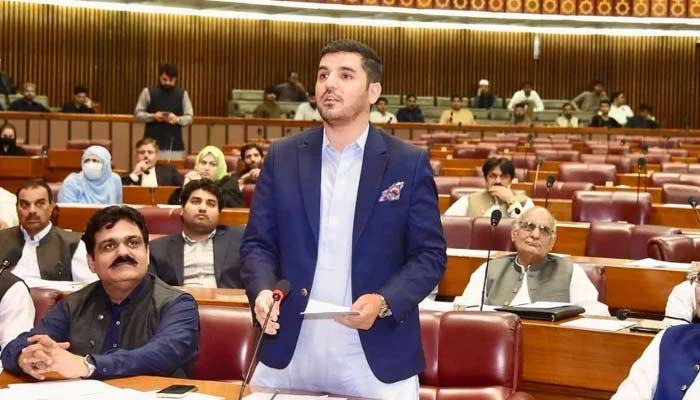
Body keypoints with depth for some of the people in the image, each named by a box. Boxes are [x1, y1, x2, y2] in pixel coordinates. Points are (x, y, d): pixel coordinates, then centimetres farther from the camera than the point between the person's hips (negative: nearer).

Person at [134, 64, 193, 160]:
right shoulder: (148, 92, 3)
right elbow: (138, 113, 4)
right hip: (152, 144, -1)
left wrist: (177, 119, -14)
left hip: (175, 144, 2)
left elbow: (189, 117, 7)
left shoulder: (182, 94, 8)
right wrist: (153, 116, -14)